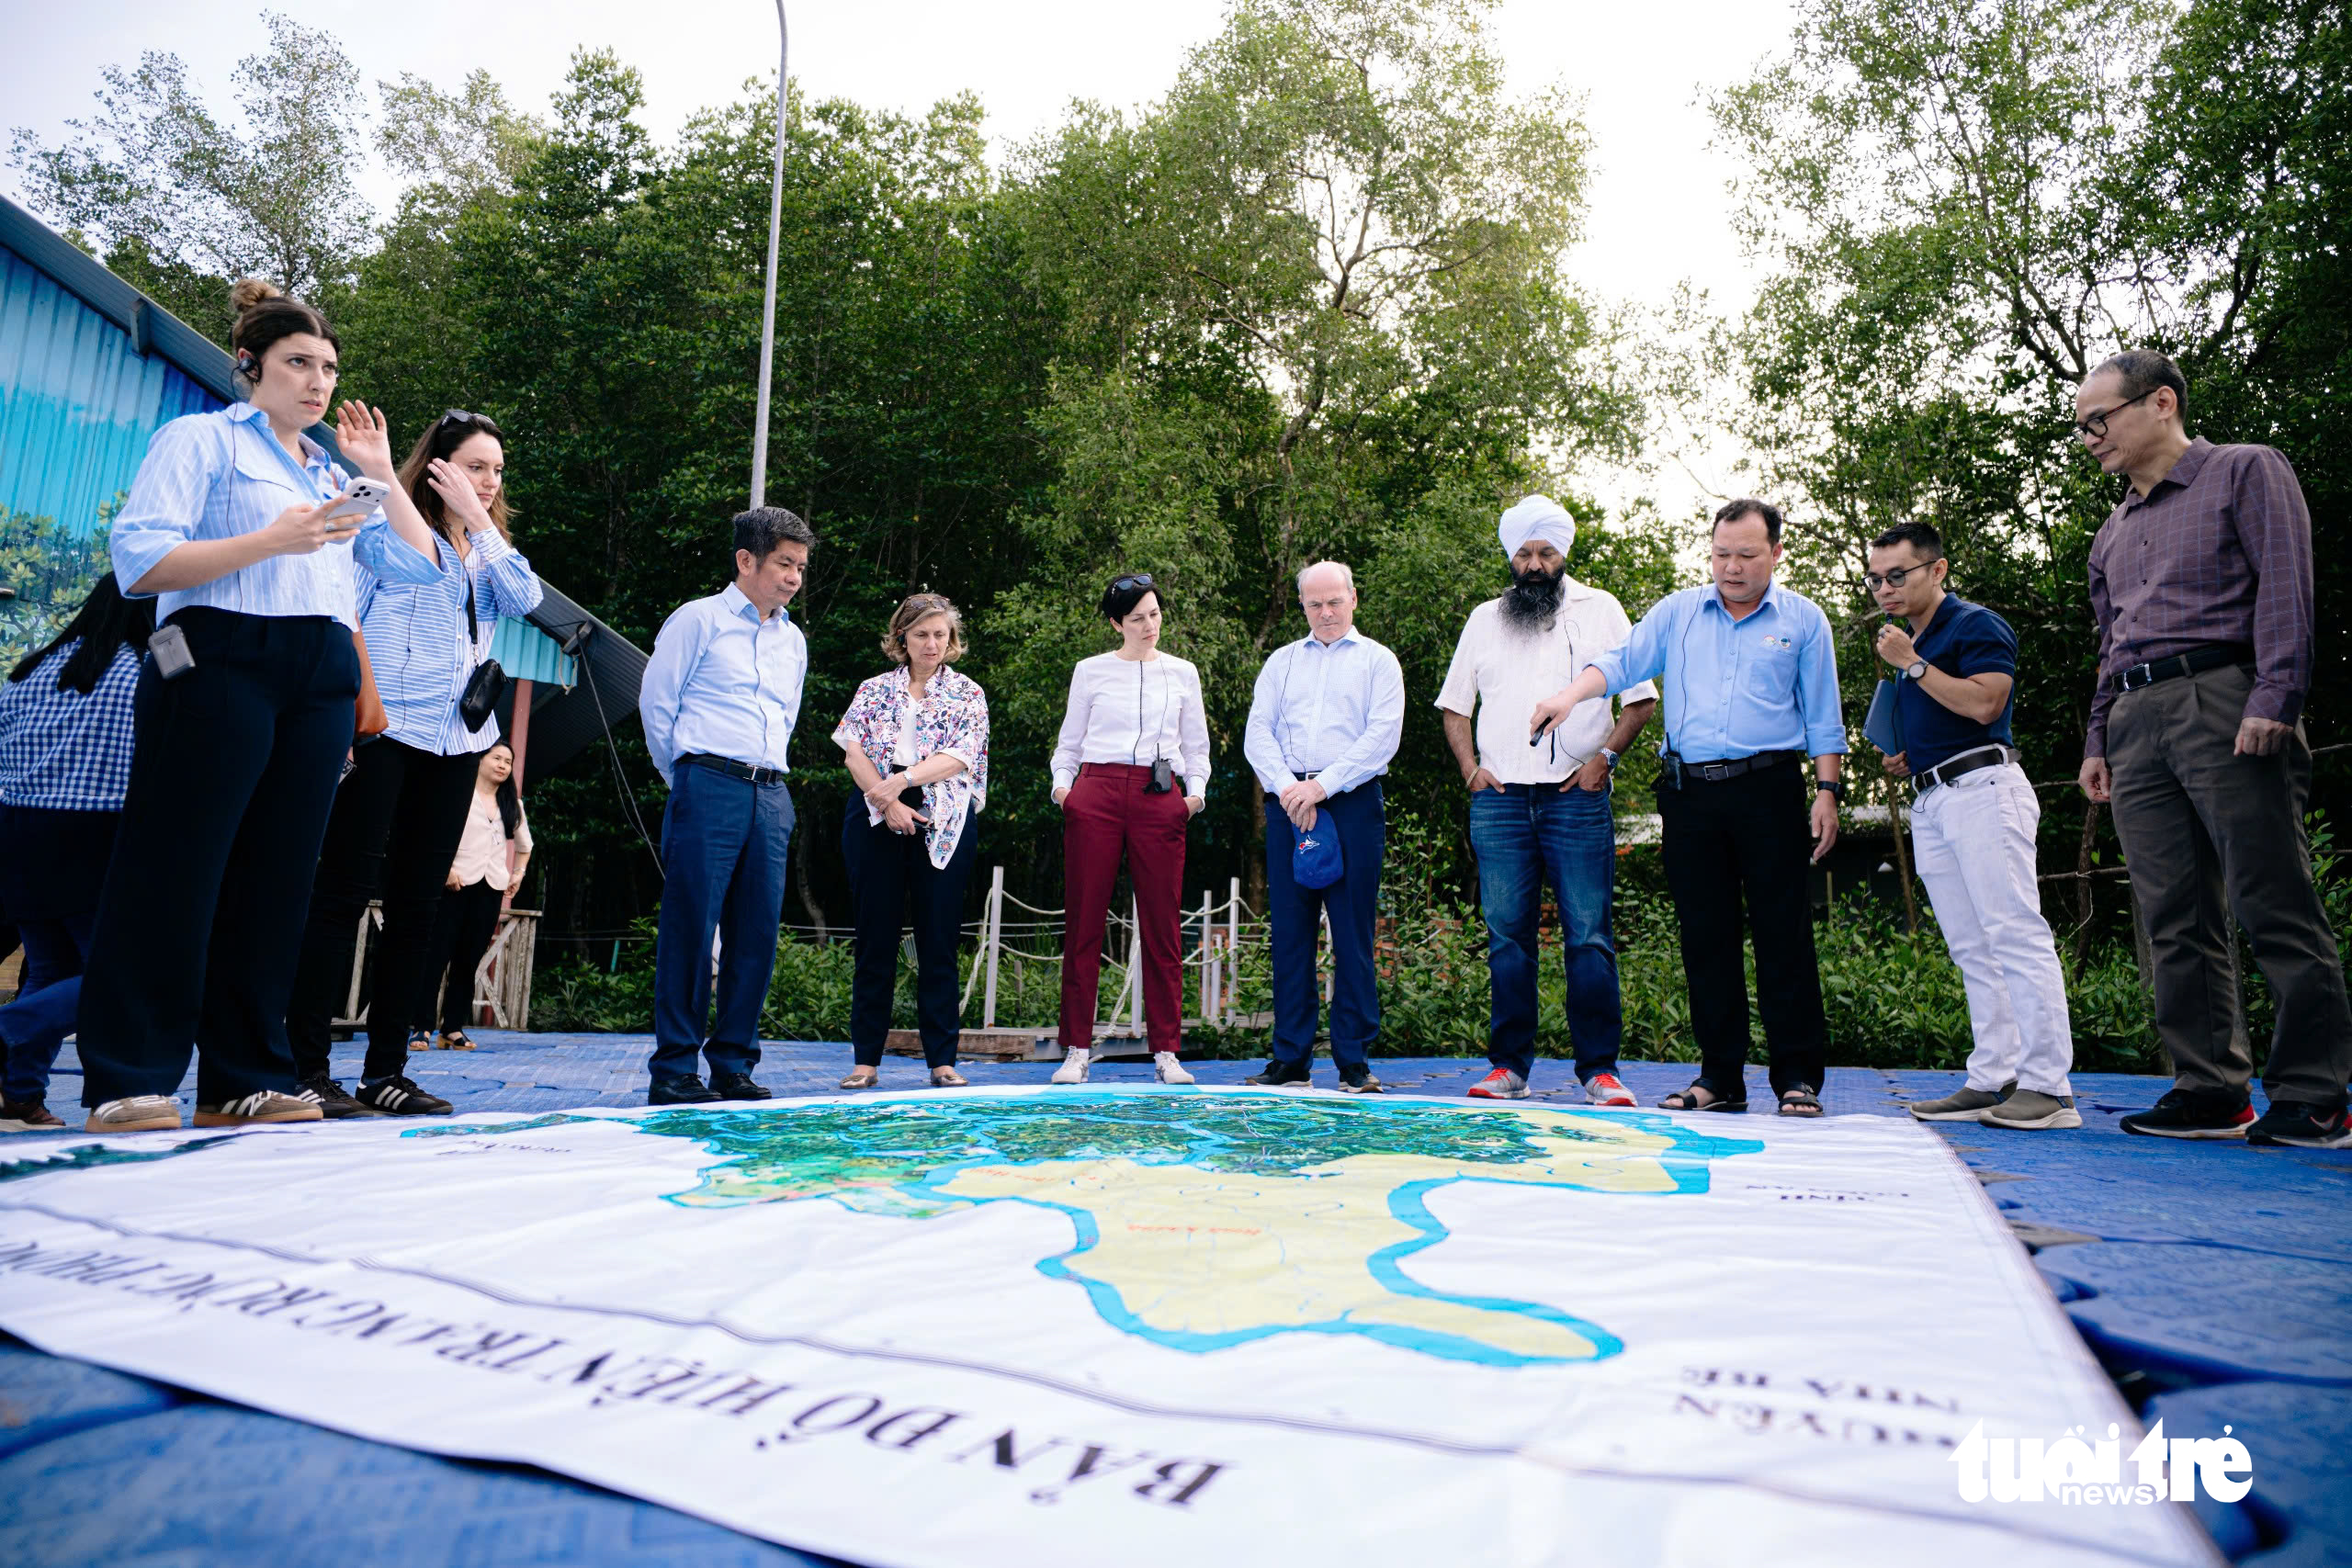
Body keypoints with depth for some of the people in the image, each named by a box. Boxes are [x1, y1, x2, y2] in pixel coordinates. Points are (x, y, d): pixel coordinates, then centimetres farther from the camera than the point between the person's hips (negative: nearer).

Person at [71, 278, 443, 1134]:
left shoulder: (332, 475, 26)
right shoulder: (201, 439, 7)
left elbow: (420, 564, 16)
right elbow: (139, 561, -6)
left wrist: (382, 472, 15)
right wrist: (271, 541, -15)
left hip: (320, 683, 6)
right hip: (222, 664, -6)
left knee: (276, 878, 4)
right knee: (174, 873, -6)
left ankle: (245, 1080, 9)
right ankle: (127, 1080, 1)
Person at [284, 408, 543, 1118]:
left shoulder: (489, 549, 20)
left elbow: (525, 599, 0)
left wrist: (480, 522, 0)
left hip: (456, 740, 6)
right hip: (384, 731, -6)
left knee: (417, 902, 6)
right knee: (344, 892, -6)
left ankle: (386, 1070, 12)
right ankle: (308, 1066, -1)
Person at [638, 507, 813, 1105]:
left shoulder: (794, 640, 20)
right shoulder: (698, 619, 3)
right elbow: (655, 702, 2)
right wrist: (687, 780, 6)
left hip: (772, 796, 6)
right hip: (707, 790, -5)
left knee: (757, 934, 3)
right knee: (690, 928, -6)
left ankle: (734, 1065, 11)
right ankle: (673, 1070, 1)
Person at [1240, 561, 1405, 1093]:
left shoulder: (1377, 660, 10)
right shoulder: (1282, 661, 19)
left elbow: (1382, 736, -3)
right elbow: (1257, 733, 9)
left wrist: (1324, 785, -12)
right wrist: (1287, 787, -8)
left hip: (1353, 803, -2)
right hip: (1287, 803, 3)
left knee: (1353, 934, -2)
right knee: (1290, 932, 2)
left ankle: (1354, 1060, 4)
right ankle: (1291, 1058, 8)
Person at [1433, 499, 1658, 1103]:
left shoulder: (1600, 609, 11)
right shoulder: (1484, 619, 17)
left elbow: (1642, 697, 8)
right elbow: (1454, 706, 20)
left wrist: (1605, 756, -5)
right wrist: (1470, 767, 5)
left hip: (1577, 797, -2)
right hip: (1499, 799, 2)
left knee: (1589, 935, -5)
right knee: (1507, 935, 3)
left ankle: (1599, 1069, 2)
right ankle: (1509, 1065, 9)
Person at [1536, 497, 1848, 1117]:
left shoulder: (1803, 620, 8)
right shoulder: (1677, 612, 12)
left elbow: (1822, 718, 8)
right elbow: (1622, 662, 3)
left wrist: (1827, 791, 0)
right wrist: (1570, 695, -16)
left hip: (1767, 790, -2)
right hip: (1688, 791, 2)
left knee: (1783, 932, -3)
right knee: (1705, 934, 5)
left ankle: (1798, 1077, 6)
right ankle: (1721, 1076, 13)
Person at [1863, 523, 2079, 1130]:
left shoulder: (1975, 625, -3)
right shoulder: (1907, 643, 23)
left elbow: (1983, 703, -18)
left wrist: (1911, 664, -12)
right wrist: (1903, 758, 14)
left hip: (1981, 789, -9)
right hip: (1929, 801, 9)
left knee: (2016, 935, -11)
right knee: (1973, 950, 7)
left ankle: (2047, 1086, -10)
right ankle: (1992, 1080, 9)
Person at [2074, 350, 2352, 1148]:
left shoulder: (2246, 471, 7)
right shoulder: (2114, 530, 25)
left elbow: (2285, 585, -6)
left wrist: (2274, 697, -17)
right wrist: (2098, 739, 18)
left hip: (2223, 699, -6)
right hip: (2137, 722, 7)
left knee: (2275, 911, -5)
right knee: (2176, 923, 3)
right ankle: (2210, 1093, 7)